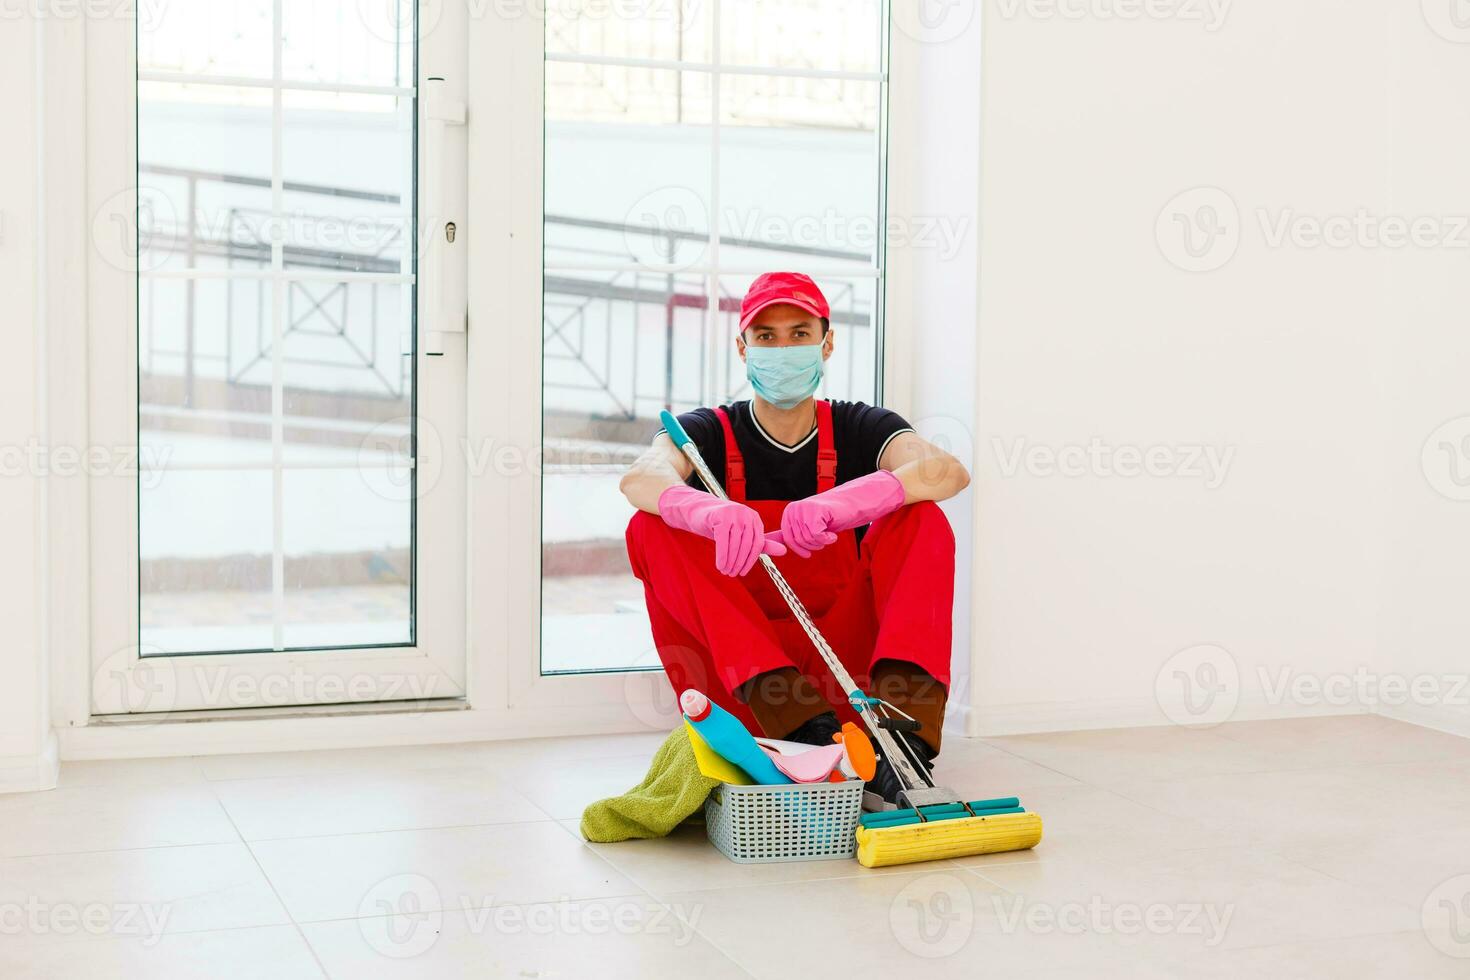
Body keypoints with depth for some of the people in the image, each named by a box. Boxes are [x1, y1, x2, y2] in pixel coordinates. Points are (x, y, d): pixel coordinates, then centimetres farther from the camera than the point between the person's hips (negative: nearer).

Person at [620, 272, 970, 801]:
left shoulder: (858, 429, 6)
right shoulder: (710, 433, 5)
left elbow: (949, 471, -17)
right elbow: (640, 478, -20)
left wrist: (842, 504, -38)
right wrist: (713, 514, -44)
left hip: (843, 668, 0)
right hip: (738, 686, 0)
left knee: (922, 520, -17)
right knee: (652, 528, -20)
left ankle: (904, 723, -37)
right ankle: (801, 722, -36)